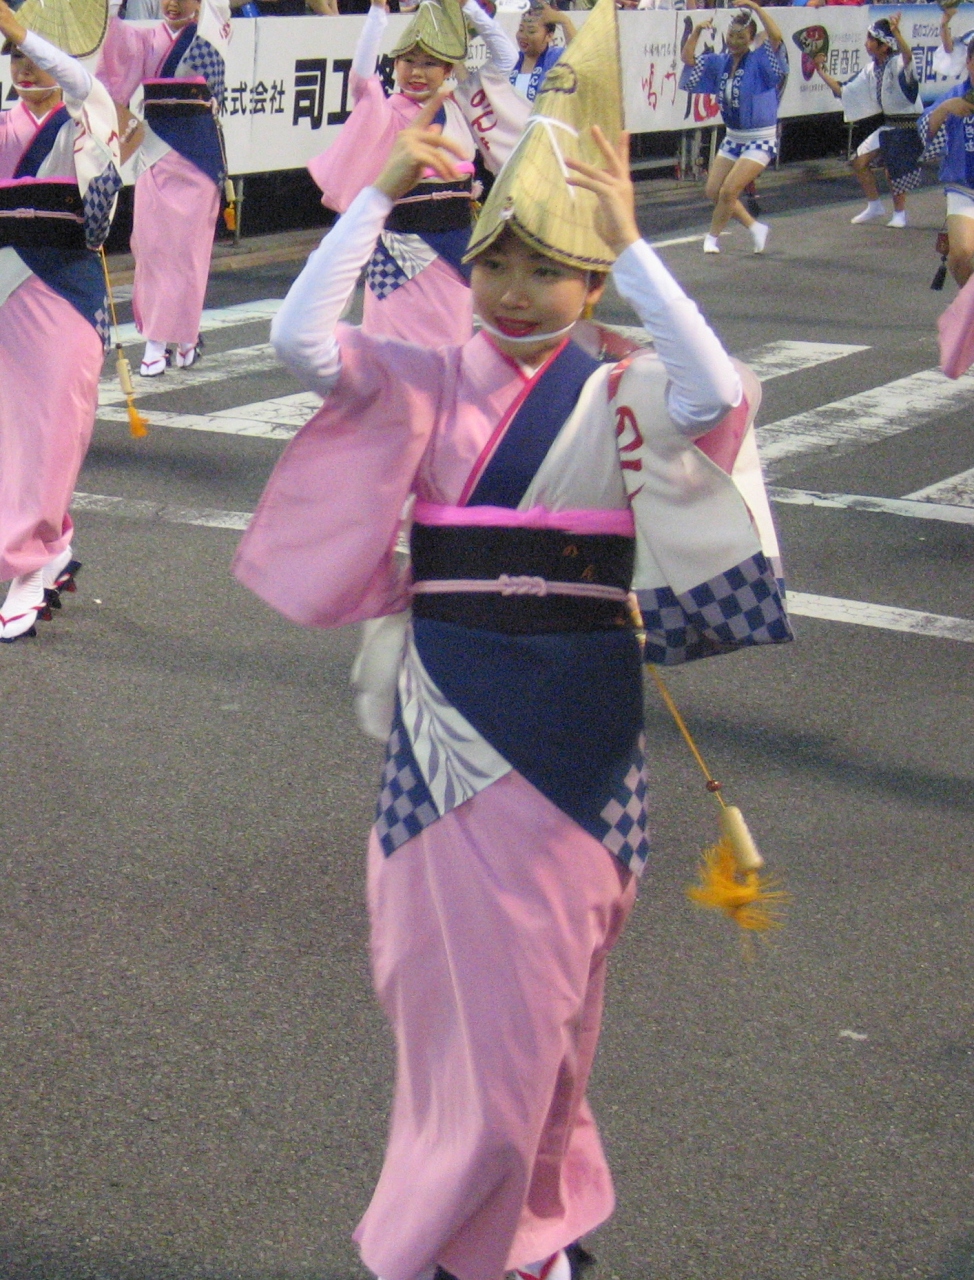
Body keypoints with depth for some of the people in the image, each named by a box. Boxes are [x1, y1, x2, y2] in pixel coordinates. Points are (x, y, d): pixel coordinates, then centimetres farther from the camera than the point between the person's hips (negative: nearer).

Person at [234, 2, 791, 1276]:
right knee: (460, 972, 9)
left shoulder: (624, 398, -3)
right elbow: (301, 336, -14)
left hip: (577, 726, -1)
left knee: (538, 991, 9)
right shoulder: (430, 385, 2)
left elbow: (717, 397, -25)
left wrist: (630, 241, -25)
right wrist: (380, 195, -18)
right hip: (451, 715, 1)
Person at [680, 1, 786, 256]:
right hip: (733, 137, 7)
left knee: (729, 190, -14)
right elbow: (687, 59, 4)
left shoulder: (760, 62, -13)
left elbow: (776, 37, -30)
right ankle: (755, 227, 21)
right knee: (713, 191, 5)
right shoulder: (719, 63, 4)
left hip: (760, 141, -7)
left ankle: (712, 236, 8)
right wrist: (697, 31, -11)